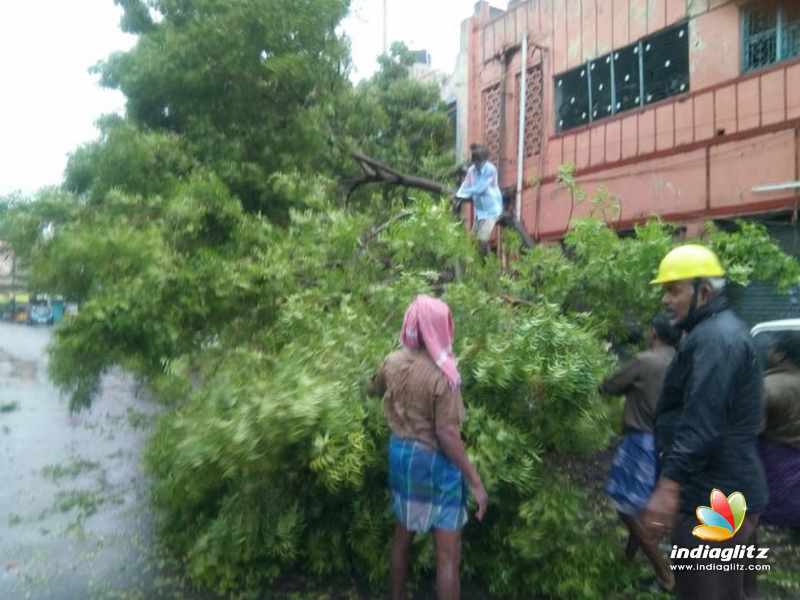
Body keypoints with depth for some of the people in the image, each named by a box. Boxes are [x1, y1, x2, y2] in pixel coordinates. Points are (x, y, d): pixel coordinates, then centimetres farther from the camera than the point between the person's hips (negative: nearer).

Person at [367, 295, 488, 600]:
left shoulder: (392, 362, -5)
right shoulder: (443, 375, -23)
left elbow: (373, 390, 16)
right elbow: (446, 435, -24)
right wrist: (476, 481, -18)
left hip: (400, 455, 7)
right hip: (436, 462, -6)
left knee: (402, 536, 24)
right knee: (448, 555, 7)